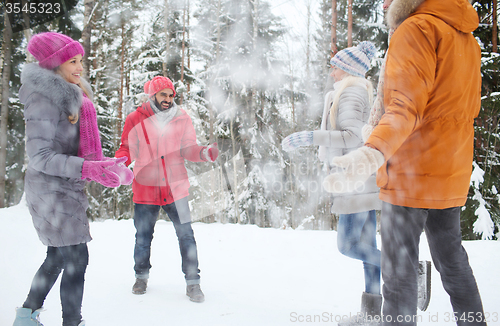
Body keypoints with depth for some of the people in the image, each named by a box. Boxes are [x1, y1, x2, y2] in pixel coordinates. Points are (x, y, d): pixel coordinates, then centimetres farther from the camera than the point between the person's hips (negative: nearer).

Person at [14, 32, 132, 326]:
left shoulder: (71, 96, 12)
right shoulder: (44, 99, -16)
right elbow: (40, 156, -21)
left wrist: (110, 166, 9)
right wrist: (86, 168, -33)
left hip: (66, 189, 10)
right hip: (51, 189, -10)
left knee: (59, 257, 20)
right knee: (76, 259, -5)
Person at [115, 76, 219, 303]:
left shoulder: (181, 119, 1)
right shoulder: (135, 119, -1)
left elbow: (188, 149, 1)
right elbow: (127, 149, 4)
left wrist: (204, 153, -20)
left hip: (175, 188, 0)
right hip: (145, 189, 0)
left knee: (186, 235, -2)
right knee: (143, 237, 11)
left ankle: (192, 282, 10)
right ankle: (141, 276, 34)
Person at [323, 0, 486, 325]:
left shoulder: (418, 28, -10)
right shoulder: (467, 38, 16)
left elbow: (405, 106, -24)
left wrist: (374, 151, -38)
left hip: (411, 175, -9)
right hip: (452, 176, 9)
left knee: (400, 270, -1)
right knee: (452, 261, 19)